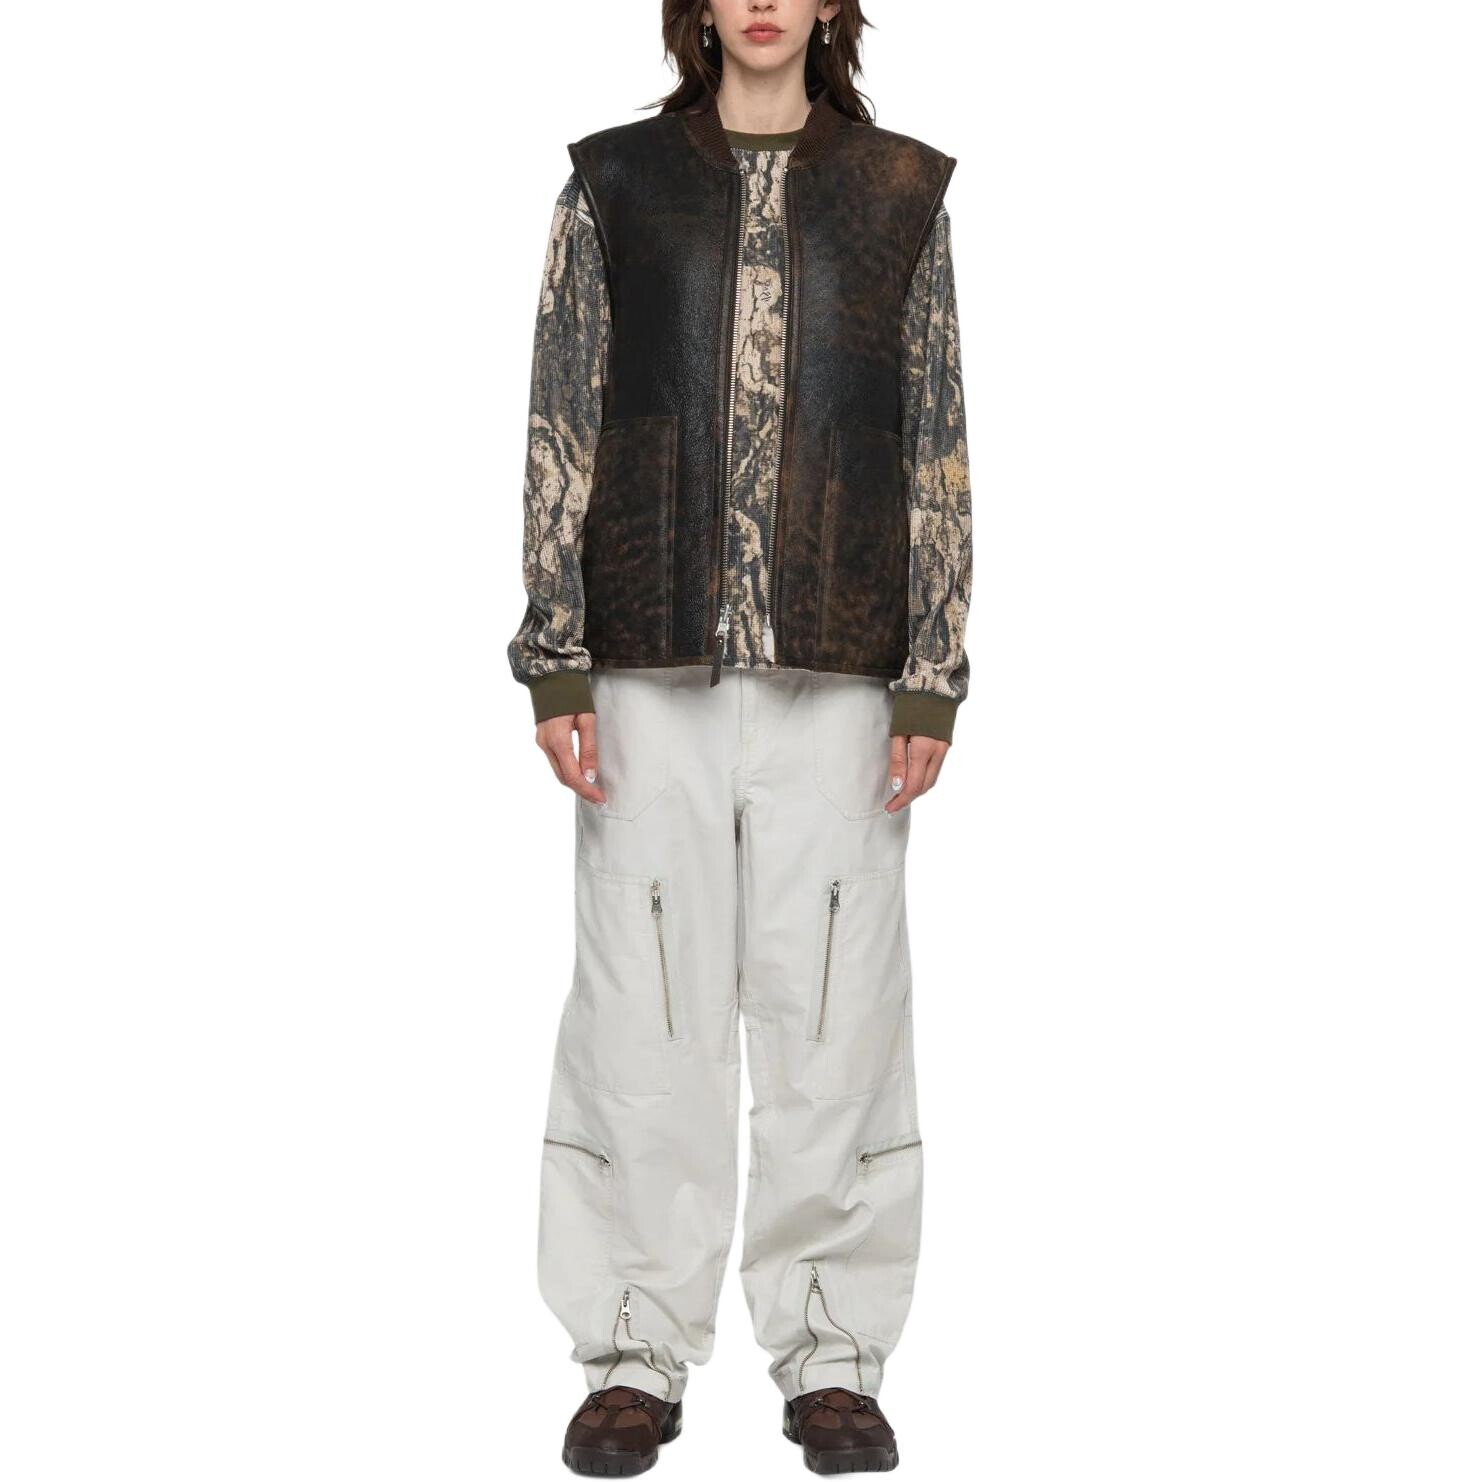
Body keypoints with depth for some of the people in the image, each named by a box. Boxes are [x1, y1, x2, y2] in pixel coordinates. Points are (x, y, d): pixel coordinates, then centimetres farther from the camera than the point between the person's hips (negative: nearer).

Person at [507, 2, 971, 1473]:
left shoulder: (899, 192, 10)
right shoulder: (616, 184, 9)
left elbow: (938, 447, 7)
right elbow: (560, 429, 6)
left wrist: (932, 677, 0)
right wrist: (554, 664, -1)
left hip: (838, 661, 0)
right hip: (653, 658, 0)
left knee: (836, 998, 2)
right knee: (646, 997, 1)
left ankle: (831, 1352, 15)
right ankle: (637, 1352, 14)